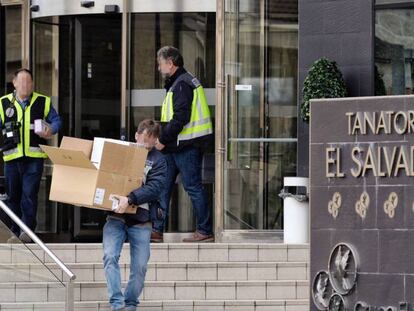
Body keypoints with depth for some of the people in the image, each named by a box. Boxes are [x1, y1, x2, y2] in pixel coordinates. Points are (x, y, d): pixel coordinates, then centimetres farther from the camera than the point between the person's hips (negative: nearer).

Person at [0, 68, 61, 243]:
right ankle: (15, 232, 16)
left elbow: (56, 120, 13)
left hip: (34, 157, -2)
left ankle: (28, 230, -9)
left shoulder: (43, 102, 6)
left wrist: (51, 130, -7)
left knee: (29, 193, -12)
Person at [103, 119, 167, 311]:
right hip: (116, 216, 1)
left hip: (141, 220, -1)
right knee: (110, 256, -17)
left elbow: (154, 187, -12)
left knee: (140, 265, -1)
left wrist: (130, 199, -25)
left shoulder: (157, 160, 4)